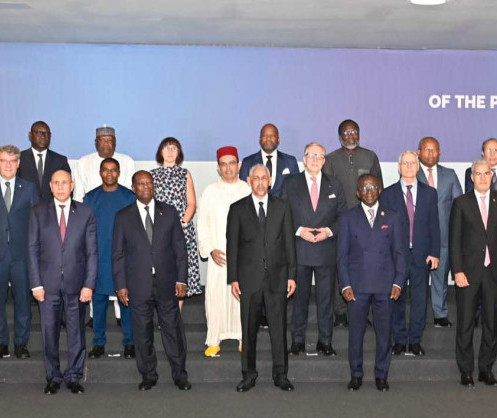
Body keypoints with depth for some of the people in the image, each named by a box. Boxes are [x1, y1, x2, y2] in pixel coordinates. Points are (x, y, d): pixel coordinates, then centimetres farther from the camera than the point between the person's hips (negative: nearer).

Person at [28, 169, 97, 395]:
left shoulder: (85, 213, 3)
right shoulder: (38, 212, 5)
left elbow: (91, 251, 2)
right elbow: (33, 250, 3)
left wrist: (89, 284, -5)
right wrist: (36, 284, -3)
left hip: (76, 284, 0)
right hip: (48, 284, 0)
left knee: (76, 332, 6)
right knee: (49, 333, 6)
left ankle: (74, 377, 19)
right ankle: (53, 377, 20)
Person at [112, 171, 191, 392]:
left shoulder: (169, 212, 6)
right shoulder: (123, 217, 4)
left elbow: (180, 248, 6)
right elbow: (118, 254, 4)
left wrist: (181, 279, 0)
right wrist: (121, 285, -2)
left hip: (166, 283, 0)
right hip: (138, 285, 0)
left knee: (173, 329, 4)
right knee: (142, 332, 7)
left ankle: (179, 375, 17)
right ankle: (148, 376, 21)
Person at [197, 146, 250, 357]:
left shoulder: (248, 190, 5)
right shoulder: (210, 191, 4)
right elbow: (202, 224, 4)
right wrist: (210, 250, -6)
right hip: (219, 255, 0)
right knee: (215, 296, -3)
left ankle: (244, 338, 15)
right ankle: (214, 341, 7)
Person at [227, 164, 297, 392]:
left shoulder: (282, 207, 8)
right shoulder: (238, 209, 5)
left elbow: (289, 243, 7)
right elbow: (232, 245, 3)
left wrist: (292, 275, 2)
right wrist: (233, 278, -2)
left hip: (277, 277, 1)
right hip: (249, 278, 0)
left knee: (279, 328, 4)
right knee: (248, 329, 6)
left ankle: (280, 374, 16)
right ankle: (249, 375, 17)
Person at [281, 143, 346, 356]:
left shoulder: (334, 185, 9)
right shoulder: (290, 184, 4)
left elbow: (343, 216, 8)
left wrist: (329, 231, -9)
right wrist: (298, 230, -12)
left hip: (326, 250, 1)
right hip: (299, 250, -1)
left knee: (326, 297, 6)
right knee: (299, 297, 6)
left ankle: (325, 341, 16)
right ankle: (297, 340, 16)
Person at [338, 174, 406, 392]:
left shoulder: (392, 218, 9)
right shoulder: (347, 218, 6)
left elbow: (399, 253, 8)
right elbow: (342, 255, 4)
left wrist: (398, 282, -2)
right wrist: (345, 285, -5)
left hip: (385, 286, 1)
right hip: (357, 286, -1)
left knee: (384, 333, 5)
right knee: (355, 332, 4)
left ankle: (381, 375, 19)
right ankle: (356, 374, 18)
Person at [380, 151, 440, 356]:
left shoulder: (430, 193, 7)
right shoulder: (388, 194, 2)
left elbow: (434, 225, 6)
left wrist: (435, 253, -1)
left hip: (421, 254, 1)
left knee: (420, 299, 6)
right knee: (396, 299, 6)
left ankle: (415, 341, 18)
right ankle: (400, 340, 18)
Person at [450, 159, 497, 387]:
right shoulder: (461, 203, 2)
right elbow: (455, 240, -1)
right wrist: (458, 271, -8)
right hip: (468, 270, -2)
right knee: (465, 323, 4)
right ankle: (466, 370, 15)